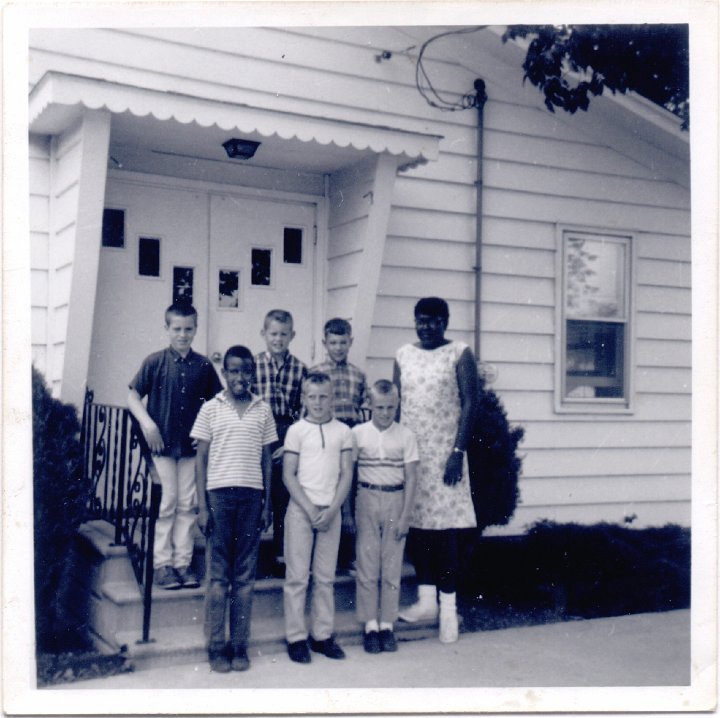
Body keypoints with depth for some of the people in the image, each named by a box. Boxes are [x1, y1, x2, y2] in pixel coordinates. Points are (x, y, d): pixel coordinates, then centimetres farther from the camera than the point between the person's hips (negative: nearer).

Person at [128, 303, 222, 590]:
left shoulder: (203, 365, 3)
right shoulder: (155, 362, -2)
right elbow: (133, 396, 2)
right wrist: (147, 423, -11)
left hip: (192, 446, 2)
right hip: (161, 444, -2)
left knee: (187, 505, 7)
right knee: (166, 503, 2)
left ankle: (183, 562, 15)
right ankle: (162, 563, 11)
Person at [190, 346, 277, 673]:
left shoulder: (263, 410, 9)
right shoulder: (211, 408, 4)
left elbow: (267, 459, 11)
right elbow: (201, 458, 4)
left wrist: (267, 504, 7)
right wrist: (202, 505, -3)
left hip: (252, 495, 2)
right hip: (219, 493, -1)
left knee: (245, 575, 5)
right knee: (219, 574, 2)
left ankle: (239, 645, 12)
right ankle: (216, 646, 9)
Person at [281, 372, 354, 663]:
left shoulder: (343, 431, 5)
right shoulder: (296, 431, 0)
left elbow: (346, 474, 4)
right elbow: (289, 475, -3)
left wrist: (331, 510, -7)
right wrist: (310, 510, -10)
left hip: (331, 512, 2)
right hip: (300, 510, -2)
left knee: (325, 577, 7)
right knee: (297, 576, 0)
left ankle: (322, 634, 16)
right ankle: (296, 637, 8)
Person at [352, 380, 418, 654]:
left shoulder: (406, 436, 0)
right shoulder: (358, 433, 0)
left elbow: (410, 478, 0)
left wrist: (405, 516, -4)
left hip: (395, 500, 0)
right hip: (366, 500, 0)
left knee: (392, 567, 4)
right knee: (367, 565, 1)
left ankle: (387, 625, 13)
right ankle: (370, 626, 9)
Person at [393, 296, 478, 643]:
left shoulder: (460, 354, -1)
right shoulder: (403, 355, 10)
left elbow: (469, 403, -6)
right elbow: (395, 404, 12)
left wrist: (458, 451, -13)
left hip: (444, 452, -4)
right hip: (409, 452, 4)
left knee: (444, 528, -4)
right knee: (415, 524, 5)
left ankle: (448, 607, 4)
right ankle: (426, 599, 17)